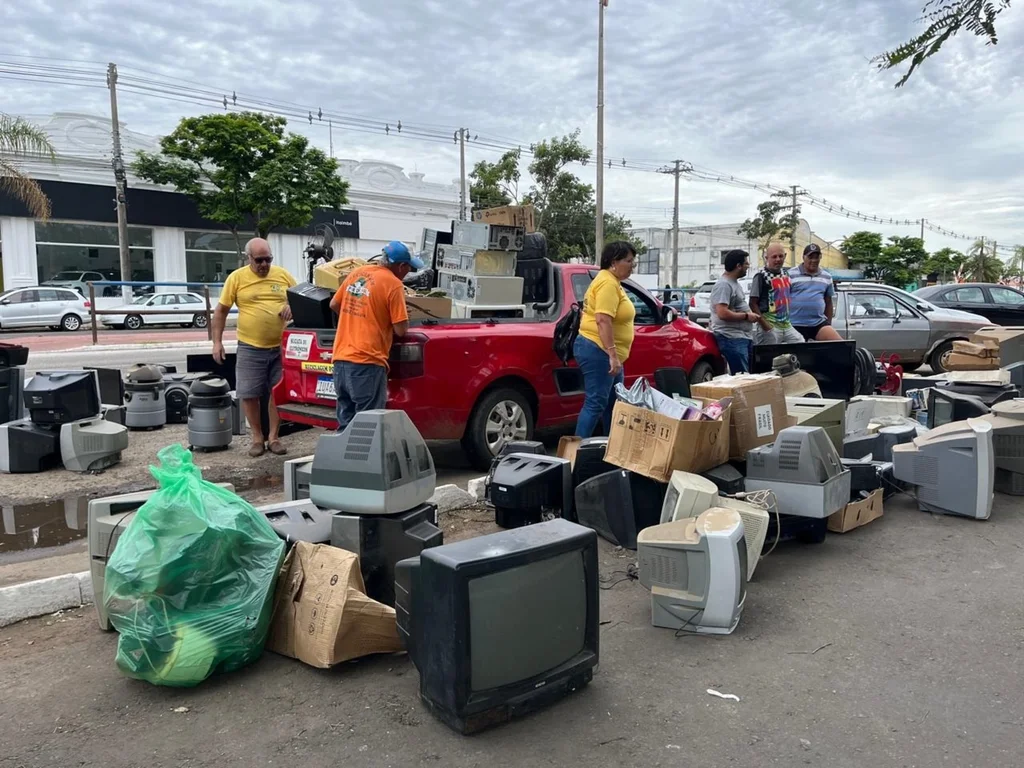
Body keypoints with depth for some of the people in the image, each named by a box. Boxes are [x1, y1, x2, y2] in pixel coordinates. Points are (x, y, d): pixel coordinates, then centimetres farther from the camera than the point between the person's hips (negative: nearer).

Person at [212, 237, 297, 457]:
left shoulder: (283, 275, 3)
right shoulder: (236, 277, -3)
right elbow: (221, 311, 2)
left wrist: (293, 306, -10)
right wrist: (217, 341, -2)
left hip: (280, 346, 2)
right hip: (250, 348, -1)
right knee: (249, 394, 2)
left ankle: (273, 437, 19)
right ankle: (257, 437, 18)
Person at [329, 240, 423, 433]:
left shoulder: (356, 273, 12)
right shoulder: (393, 284, -9)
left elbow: (334, 305, 22)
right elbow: (400, 330, -10)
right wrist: (403, 318, 11)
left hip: (341, 358, 7)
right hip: (367, 361, -7)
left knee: (346, 422, 15)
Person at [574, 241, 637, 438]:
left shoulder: (612, 282, 17)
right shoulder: (608, 283, -16)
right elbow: (603, 320, -26)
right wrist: (612, 355, -28)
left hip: (604, 352, 11)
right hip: (598, 350, -11)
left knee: (613, 404, 17)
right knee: (595, 403, -10)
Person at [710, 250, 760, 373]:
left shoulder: (735, 283, 17)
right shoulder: (723, 285, -15)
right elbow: (723, 314, -24)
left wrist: (751, 316, 12)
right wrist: (746, 316, -14)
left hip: (745, 337, 10)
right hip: (732, 339, -10)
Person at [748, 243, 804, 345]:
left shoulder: (785, 274, 14)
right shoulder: (761, 277, -9)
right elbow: (753, 303, -12)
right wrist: (764, 324, -19)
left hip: (787, 325, 7)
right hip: (770, 327, -7)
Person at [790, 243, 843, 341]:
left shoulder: (827, 277, 12)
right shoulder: (791, 275, -3)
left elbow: (828, 302, 19)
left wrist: (829, 323, 18)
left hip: (819, 323, 4)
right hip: (795, 324, -3)